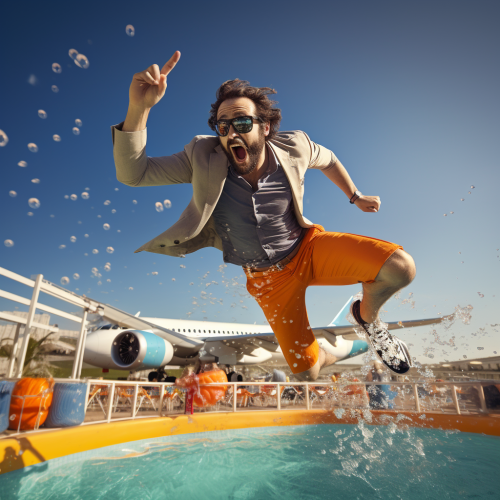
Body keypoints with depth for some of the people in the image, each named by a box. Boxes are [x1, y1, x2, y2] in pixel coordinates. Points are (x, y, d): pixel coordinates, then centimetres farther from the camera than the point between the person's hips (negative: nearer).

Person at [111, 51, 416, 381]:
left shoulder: (294, 148, -15)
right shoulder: (204, 157, -18)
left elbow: (327, 160, 8)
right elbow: (133, 174, -21)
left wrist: (355, 197, 17)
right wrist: (139, 108, -36)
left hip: (308, 247, 1)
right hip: (267, 277, 0)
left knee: (401, 268, -23)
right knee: (306, 372, 6)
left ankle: (367, 316, 11)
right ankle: (326, 357, 46)